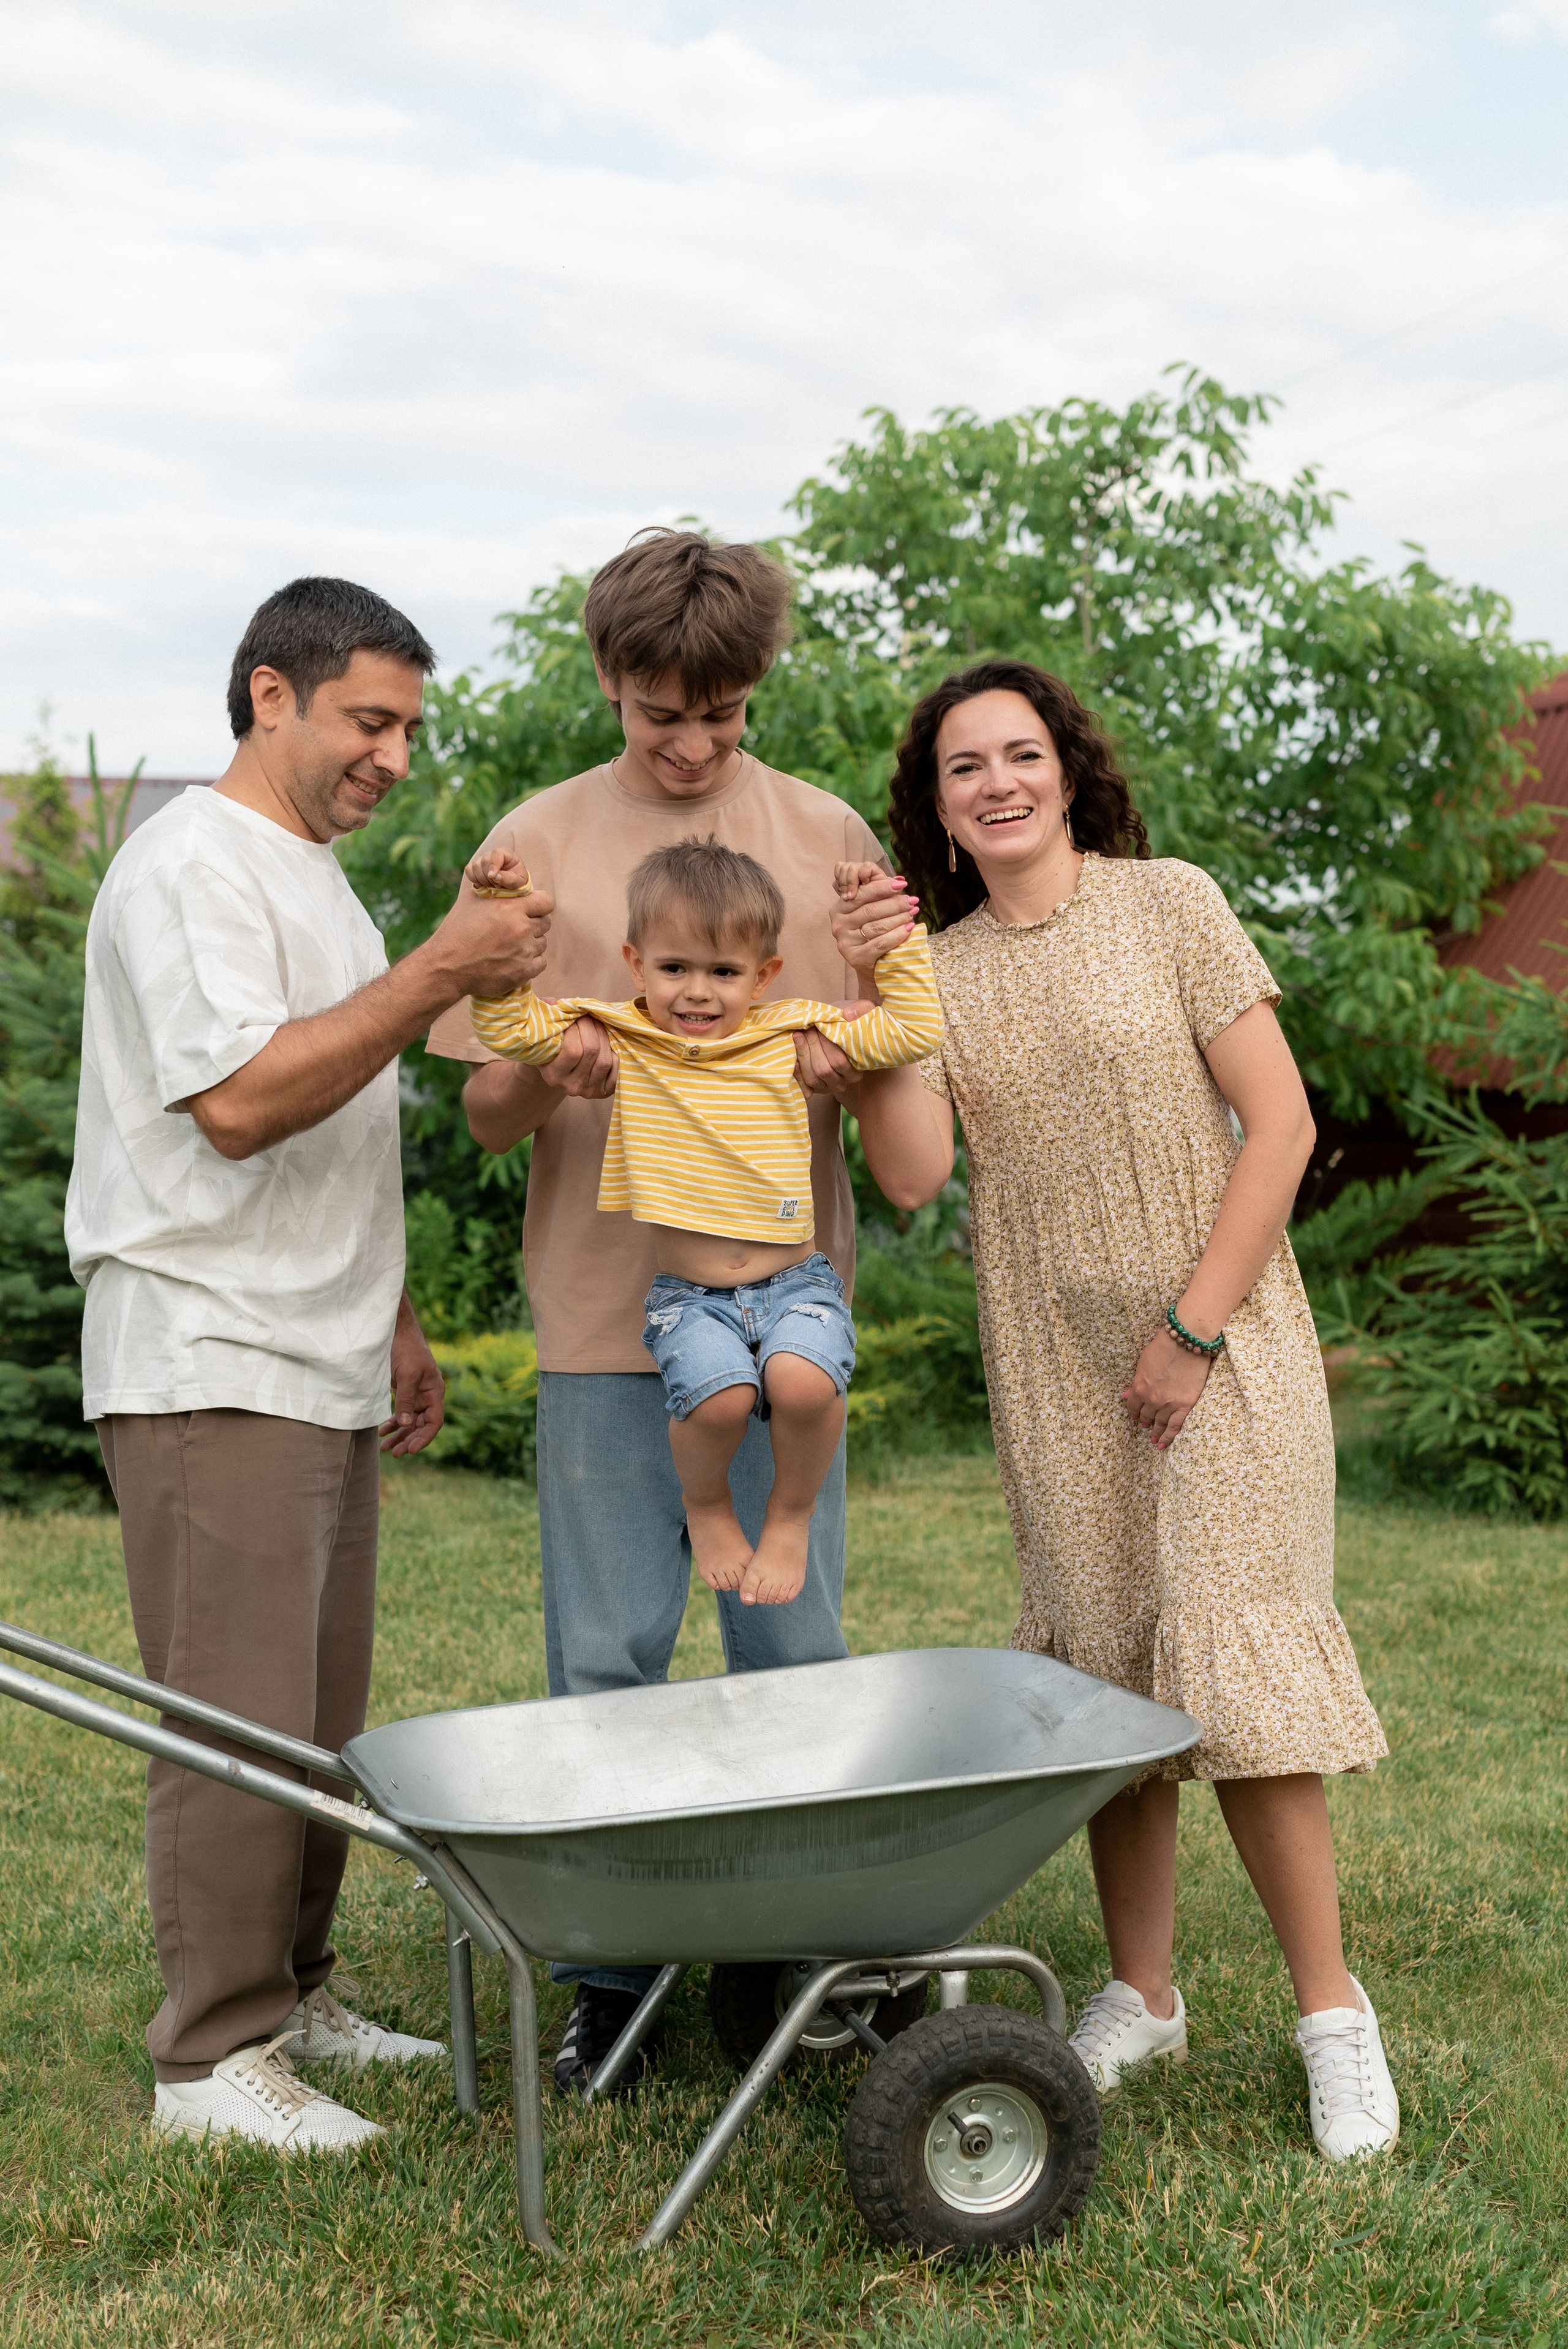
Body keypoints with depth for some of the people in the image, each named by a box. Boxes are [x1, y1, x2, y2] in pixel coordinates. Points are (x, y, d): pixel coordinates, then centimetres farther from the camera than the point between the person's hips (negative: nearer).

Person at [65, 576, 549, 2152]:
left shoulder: (316, 879, 20)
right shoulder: (193, 865, -10)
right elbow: (240, 1101, -23)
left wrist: (391, 1319, 24)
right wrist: (436, 977, -24)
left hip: (319, 1370, 9)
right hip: (209, 1371, -9)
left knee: (316, 1724, 12)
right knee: (236, 1726, -6)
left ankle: (293, 2002, 22)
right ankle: (213, 2059, 3)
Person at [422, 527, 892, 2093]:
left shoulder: (829, 837, 7)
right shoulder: (540, 843, 5)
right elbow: (488, 1119, 4)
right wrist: (547, 1076, -19)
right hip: (605, 1302, -1)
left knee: (795, 1644, 6)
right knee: (605, 1654, 2)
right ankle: (609, 1968, 16)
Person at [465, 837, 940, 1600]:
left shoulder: (790, 1036, 4)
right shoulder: (621, 1042, 3)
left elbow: (913, 1029, 6)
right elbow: (508, 1025, 0)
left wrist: (891, 927, 2)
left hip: (796, 1285, 0)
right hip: (689, 1298, 0)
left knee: (803, 1383, -31)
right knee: (718, 1395, -30)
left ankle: (791, 1518, 1)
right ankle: (705, 1506, 6)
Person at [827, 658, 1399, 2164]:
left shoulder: (1167, 903, -4)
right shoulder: (939, 968, 6)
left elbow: (1280, 1122, -7)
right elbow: (912, 1175, -6)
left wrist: (1195, 1329, -11)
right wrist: (869, 995, -13)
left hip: (1221, 1346, -4)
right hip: (1054, 1370, 4)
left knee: (1227, 1657, -9)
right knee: (1104, 1671, 7)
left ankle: (1331, 2008, 4)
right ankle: (1142, 1996, 19)